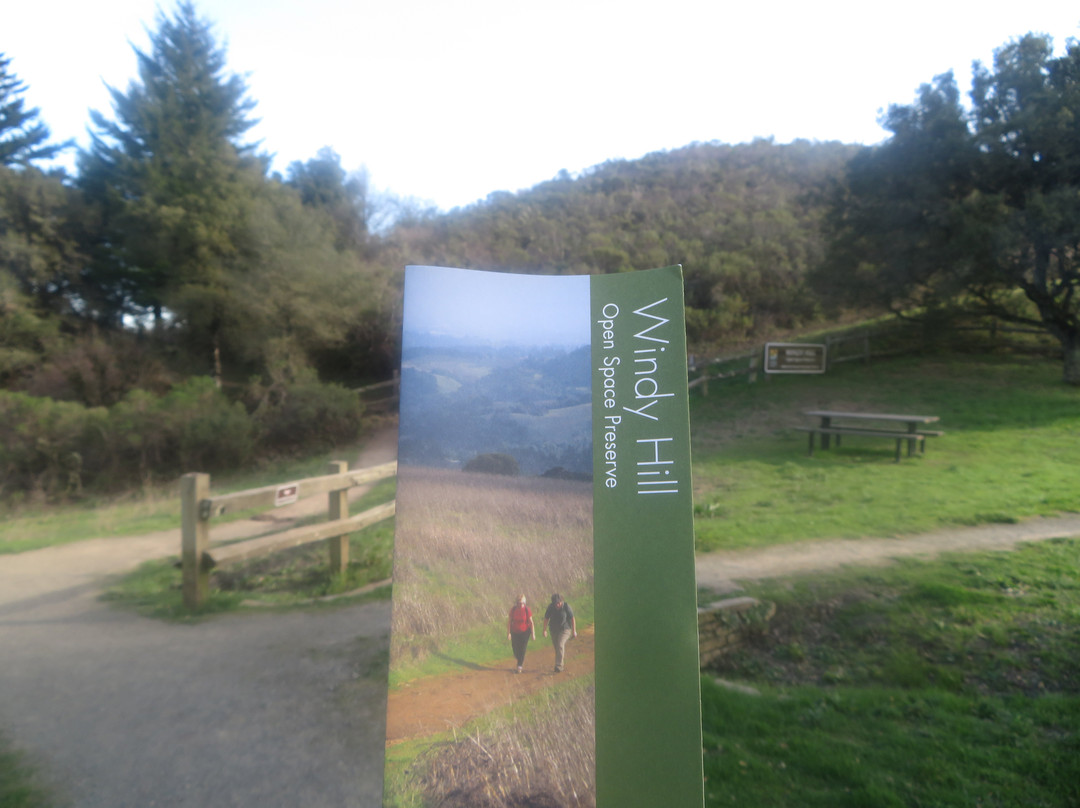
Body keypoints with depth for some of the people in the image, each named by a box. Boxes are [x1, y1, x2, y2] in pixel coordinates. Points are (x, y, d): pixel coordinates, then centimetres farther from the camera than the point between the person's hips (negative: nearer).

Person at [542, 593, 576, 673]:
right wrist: (544, 630, -1)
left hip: (565, 629, -4)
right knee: (557, 647, 8)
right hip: (554, 630, 4)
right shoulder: (550, 607, -9)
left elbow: (572, 618, -8)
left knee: (560, 645, -21)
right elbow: (546, 618, 3)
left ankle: (558, 666, -20)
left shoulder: (566, 606, -16)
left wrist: (574, 631, -6)